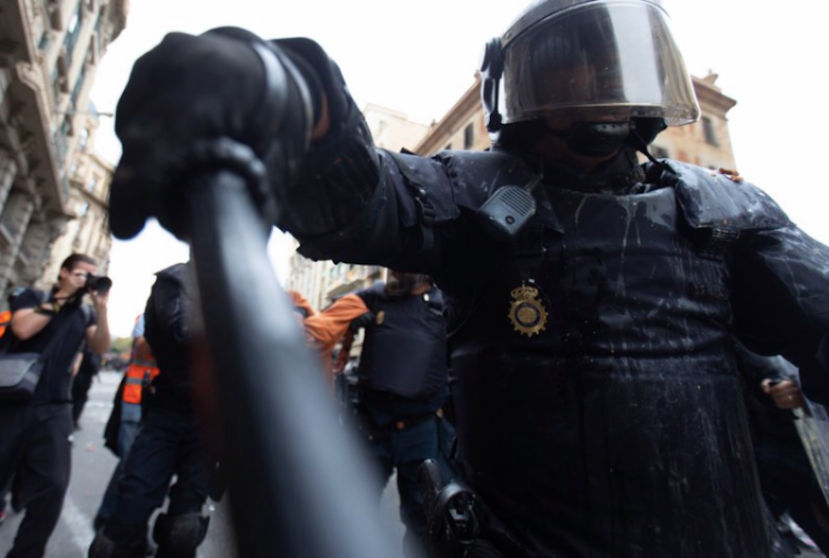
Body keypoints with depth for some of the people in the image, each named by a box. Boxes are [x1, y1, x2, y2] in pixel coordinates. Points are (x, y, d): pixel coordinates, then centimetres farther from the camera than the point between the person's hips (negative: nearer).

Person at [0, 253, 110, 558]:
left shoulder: (86, 313, 11)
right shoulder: (33, 297, 5)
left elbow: (100, 348, -3)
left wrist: (101, 307, -12)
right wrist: (61, 298, -10)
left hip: (54, 411, 2)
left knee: (53, 485, -6)